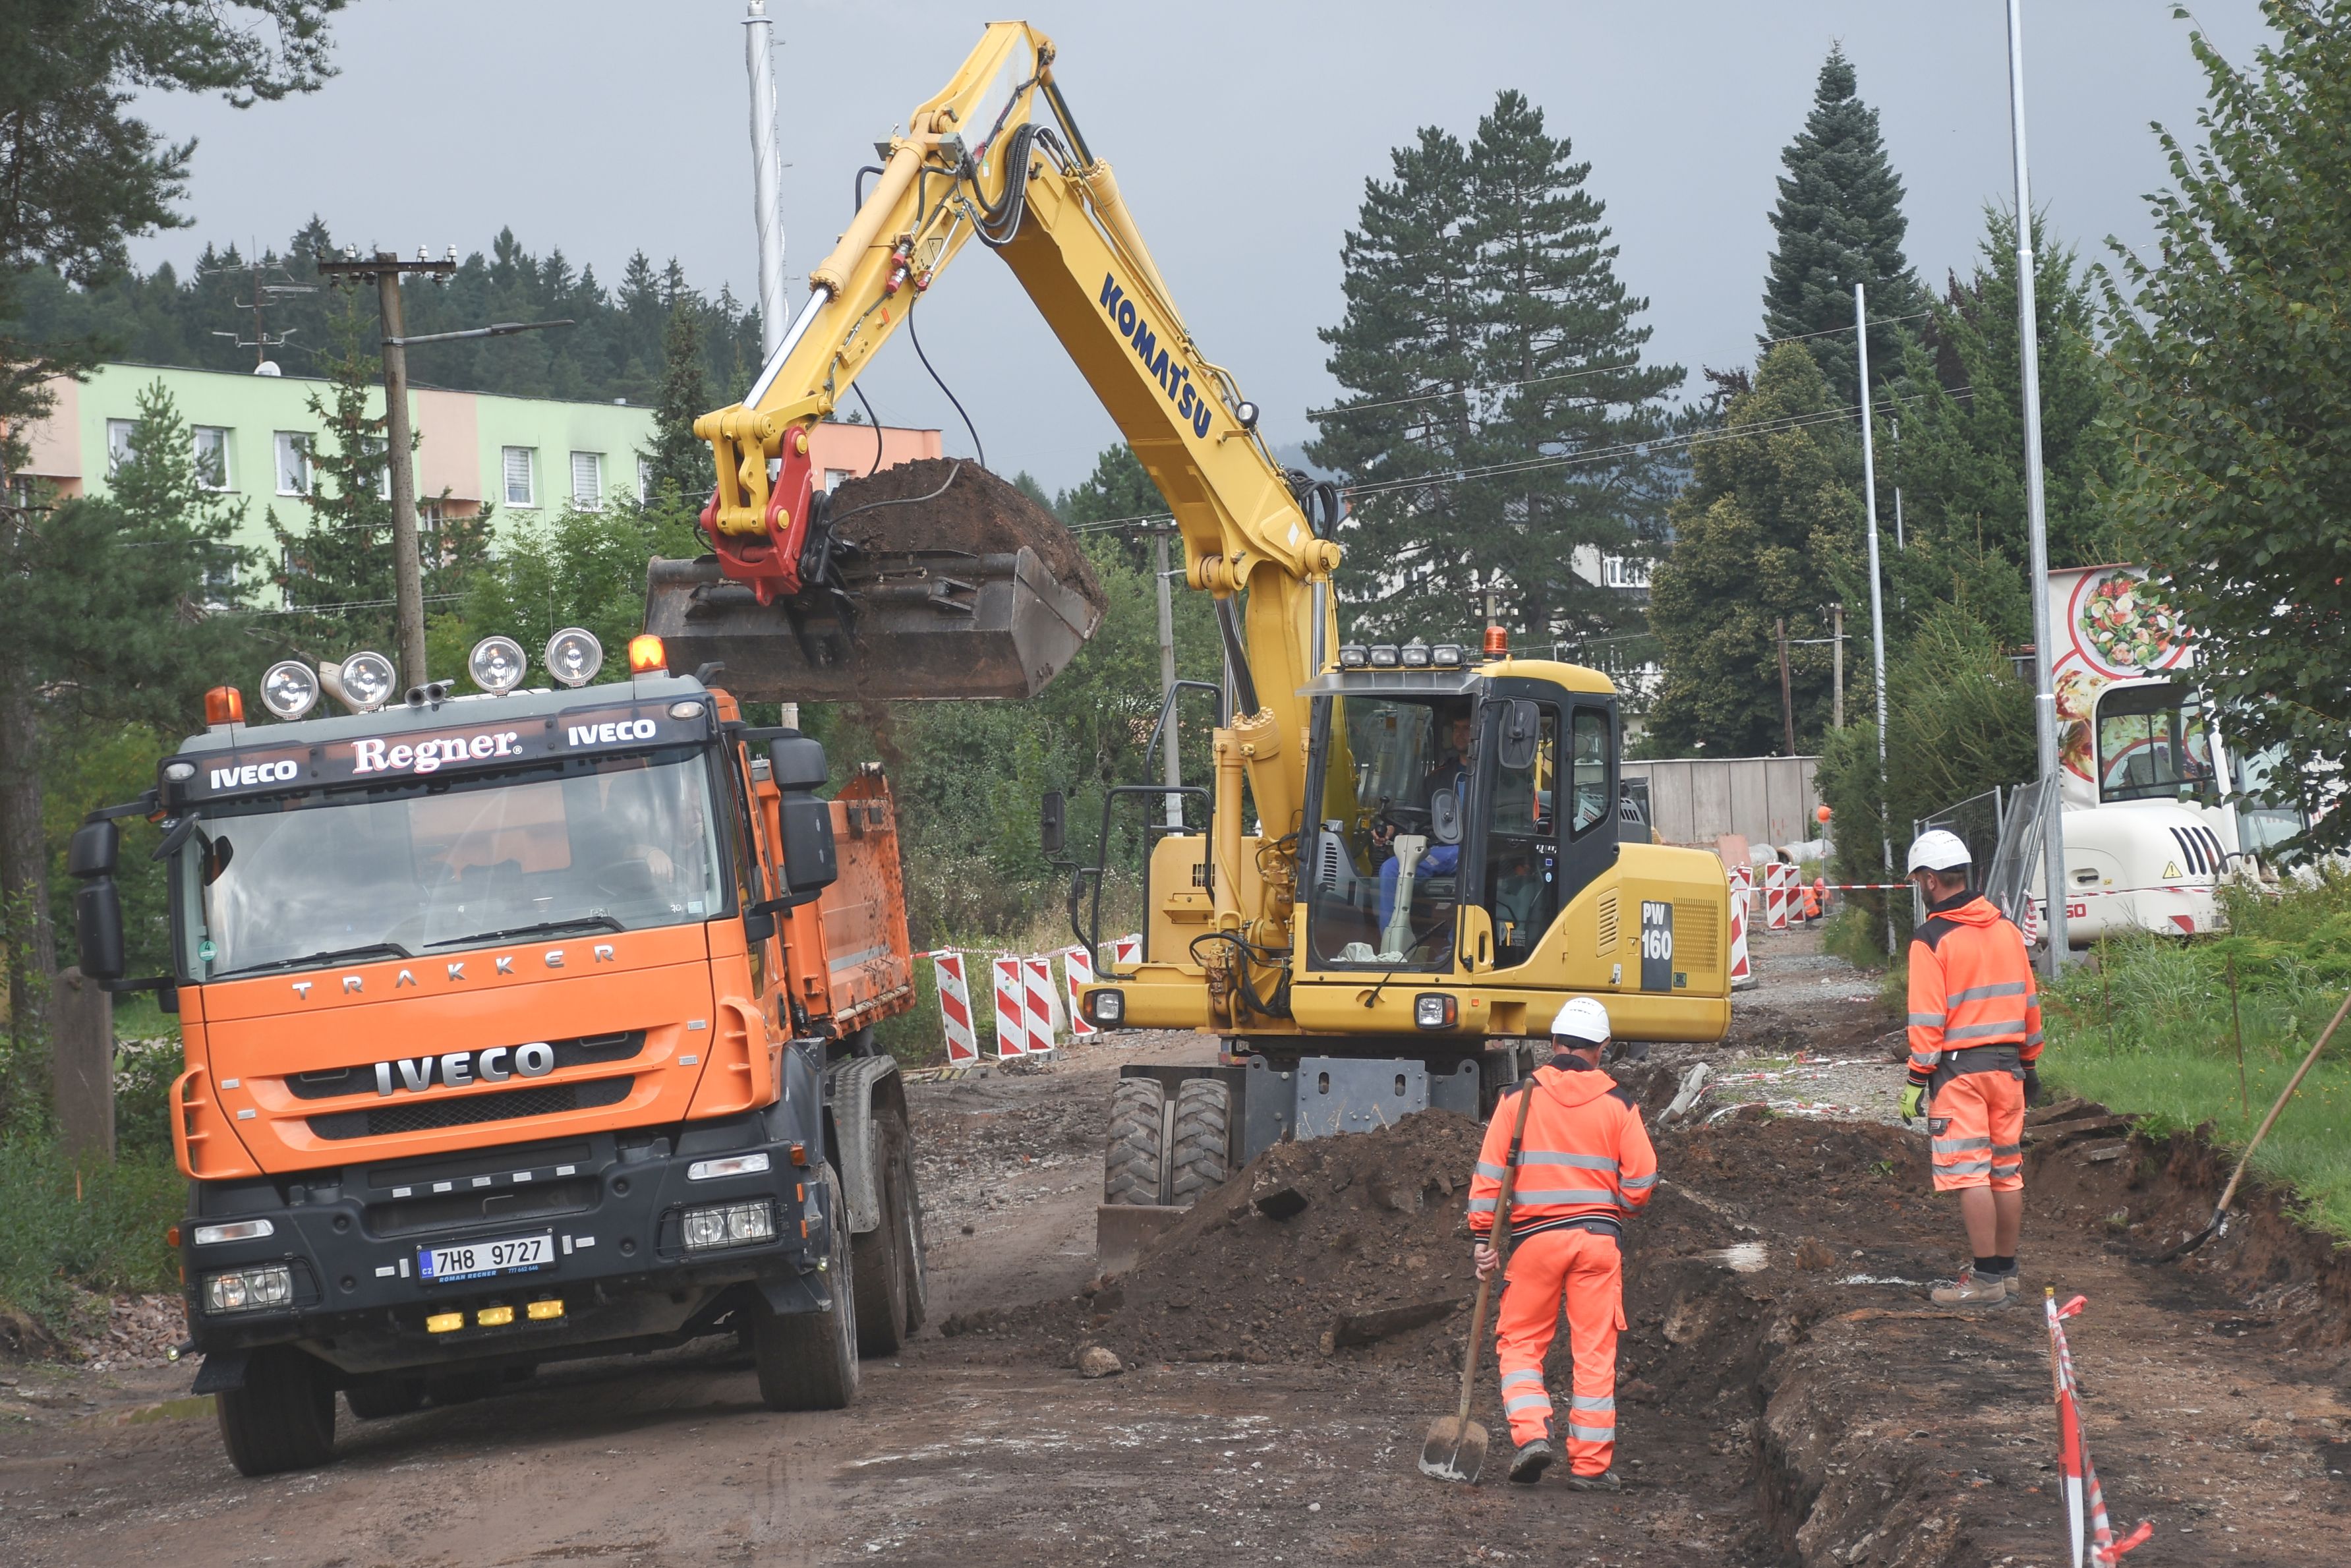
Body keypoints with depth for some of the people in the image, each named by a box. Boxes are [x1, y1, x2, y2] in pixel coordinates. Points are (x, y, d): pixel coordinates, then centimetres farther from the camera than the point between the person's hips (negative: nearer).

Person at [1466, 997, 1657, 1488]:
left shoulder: (1520, 1098, 0)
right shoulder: (1618, 1105, 3)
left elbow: (1490, 1172, -3)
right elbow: (1642, 1178, 1)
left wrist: (1484, 1237, 2)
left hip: (1536, 1236, -1)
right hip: (1600, 1236, 1)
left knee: (1519, 1342, 10)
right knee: (1595, 1351, 4)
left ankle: (1532, 1432, -9)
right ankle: (1591, 1463, 5)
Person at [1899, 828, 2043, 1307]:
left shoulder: (1931, 939, -10)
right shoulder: (2006, 931, 9)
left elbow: (1928, 1018, -13)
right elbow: (2029, 1003, 15)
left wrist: (1917, 1079, -9)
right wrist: (2029, 1064, 23)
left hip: (1958, 1069, -7)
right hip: (2007, 1065, 7)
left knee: (1970, 1175, -6)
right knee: (2007, 1171, 12)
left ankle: (1986, 1278, -8)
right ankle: (2006, 1272, 18)